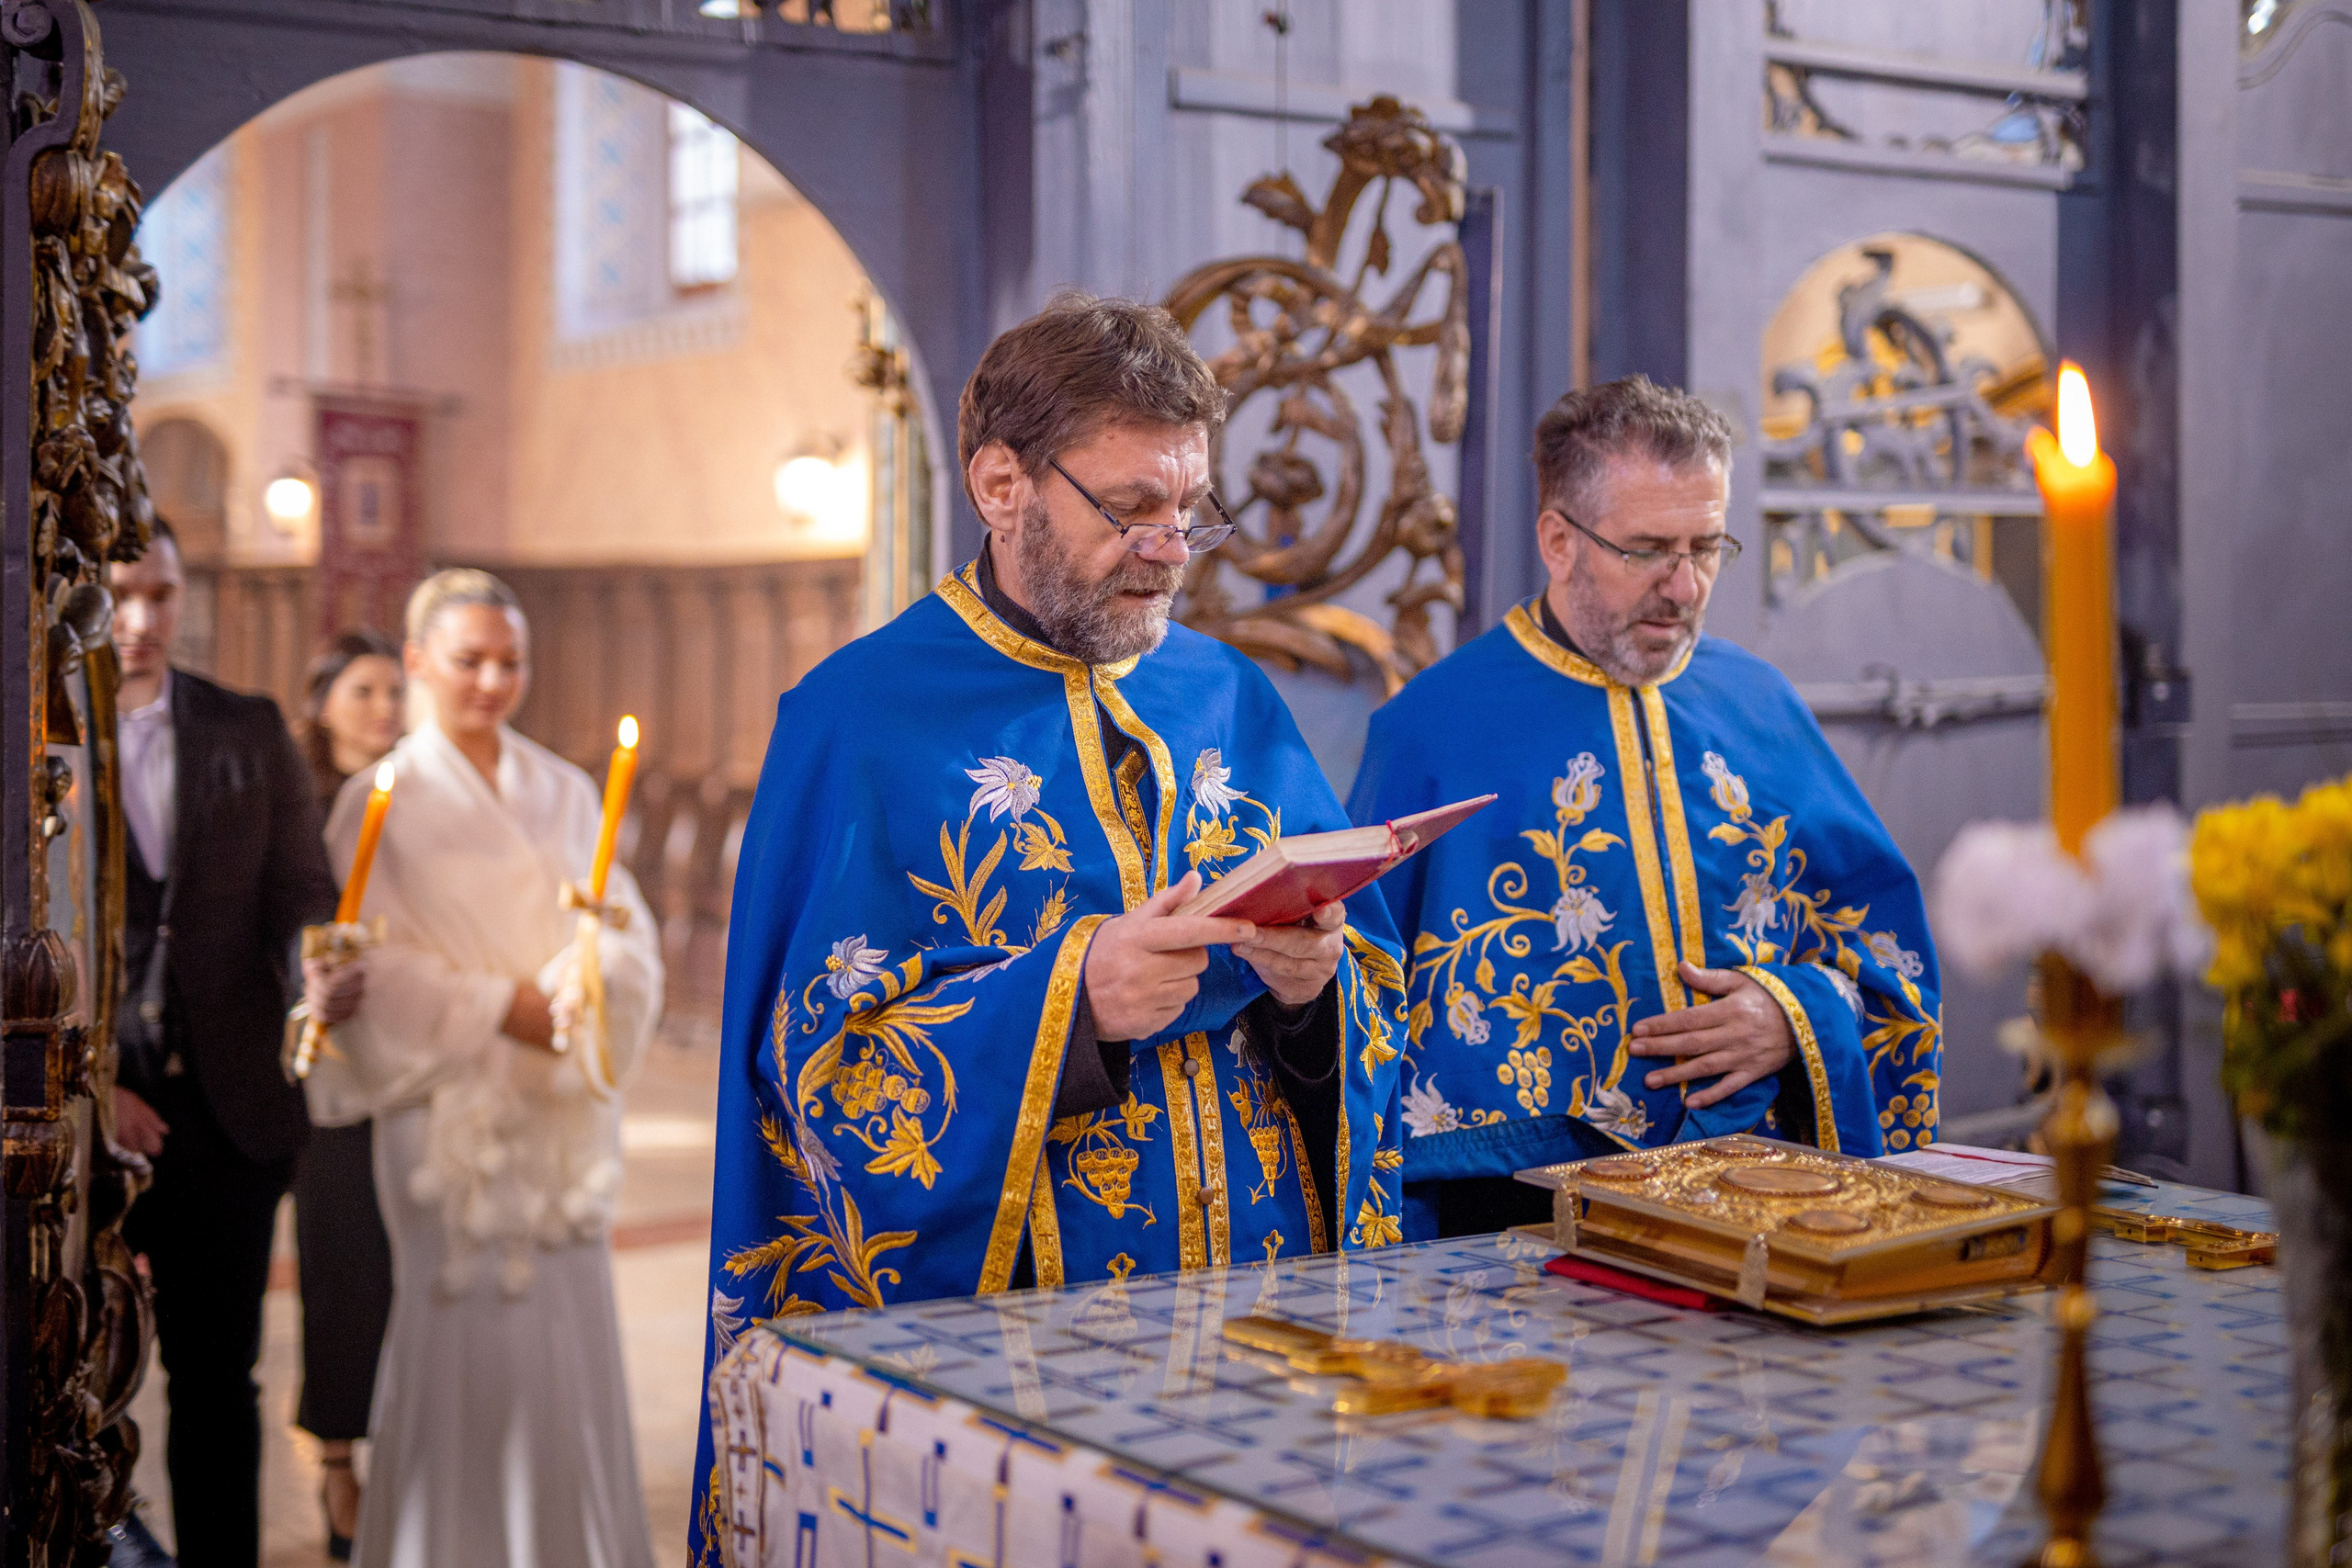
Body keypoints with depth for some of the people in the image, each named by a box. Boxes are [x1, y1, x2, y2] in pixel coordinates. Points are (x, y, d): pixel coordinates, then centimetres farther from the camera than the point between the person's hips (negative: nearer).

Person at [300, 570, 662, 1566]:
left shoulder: (565, 794, 13)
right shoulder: (379, 803, 1)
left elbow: (626, 925, 7)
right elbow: (373, 966, -5)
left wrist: (593, 968, -15)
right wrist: (501, 1006, -13)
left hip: (562, 1106, 4)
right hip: (449, 1103, -3)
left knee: (572, 1333, 2)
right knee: (466, 1340, -6)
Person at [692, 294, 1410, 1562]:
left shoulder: (1234, 705, 9)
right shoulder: (859, 718, -4)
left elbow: (1375, 1015, 9)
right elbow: (818, 1058, -10)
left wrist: (1316, 987, -14)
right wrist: (1065, 1002, -22)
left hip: (1266, 1303, 4)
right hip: (985, 1323, -4)